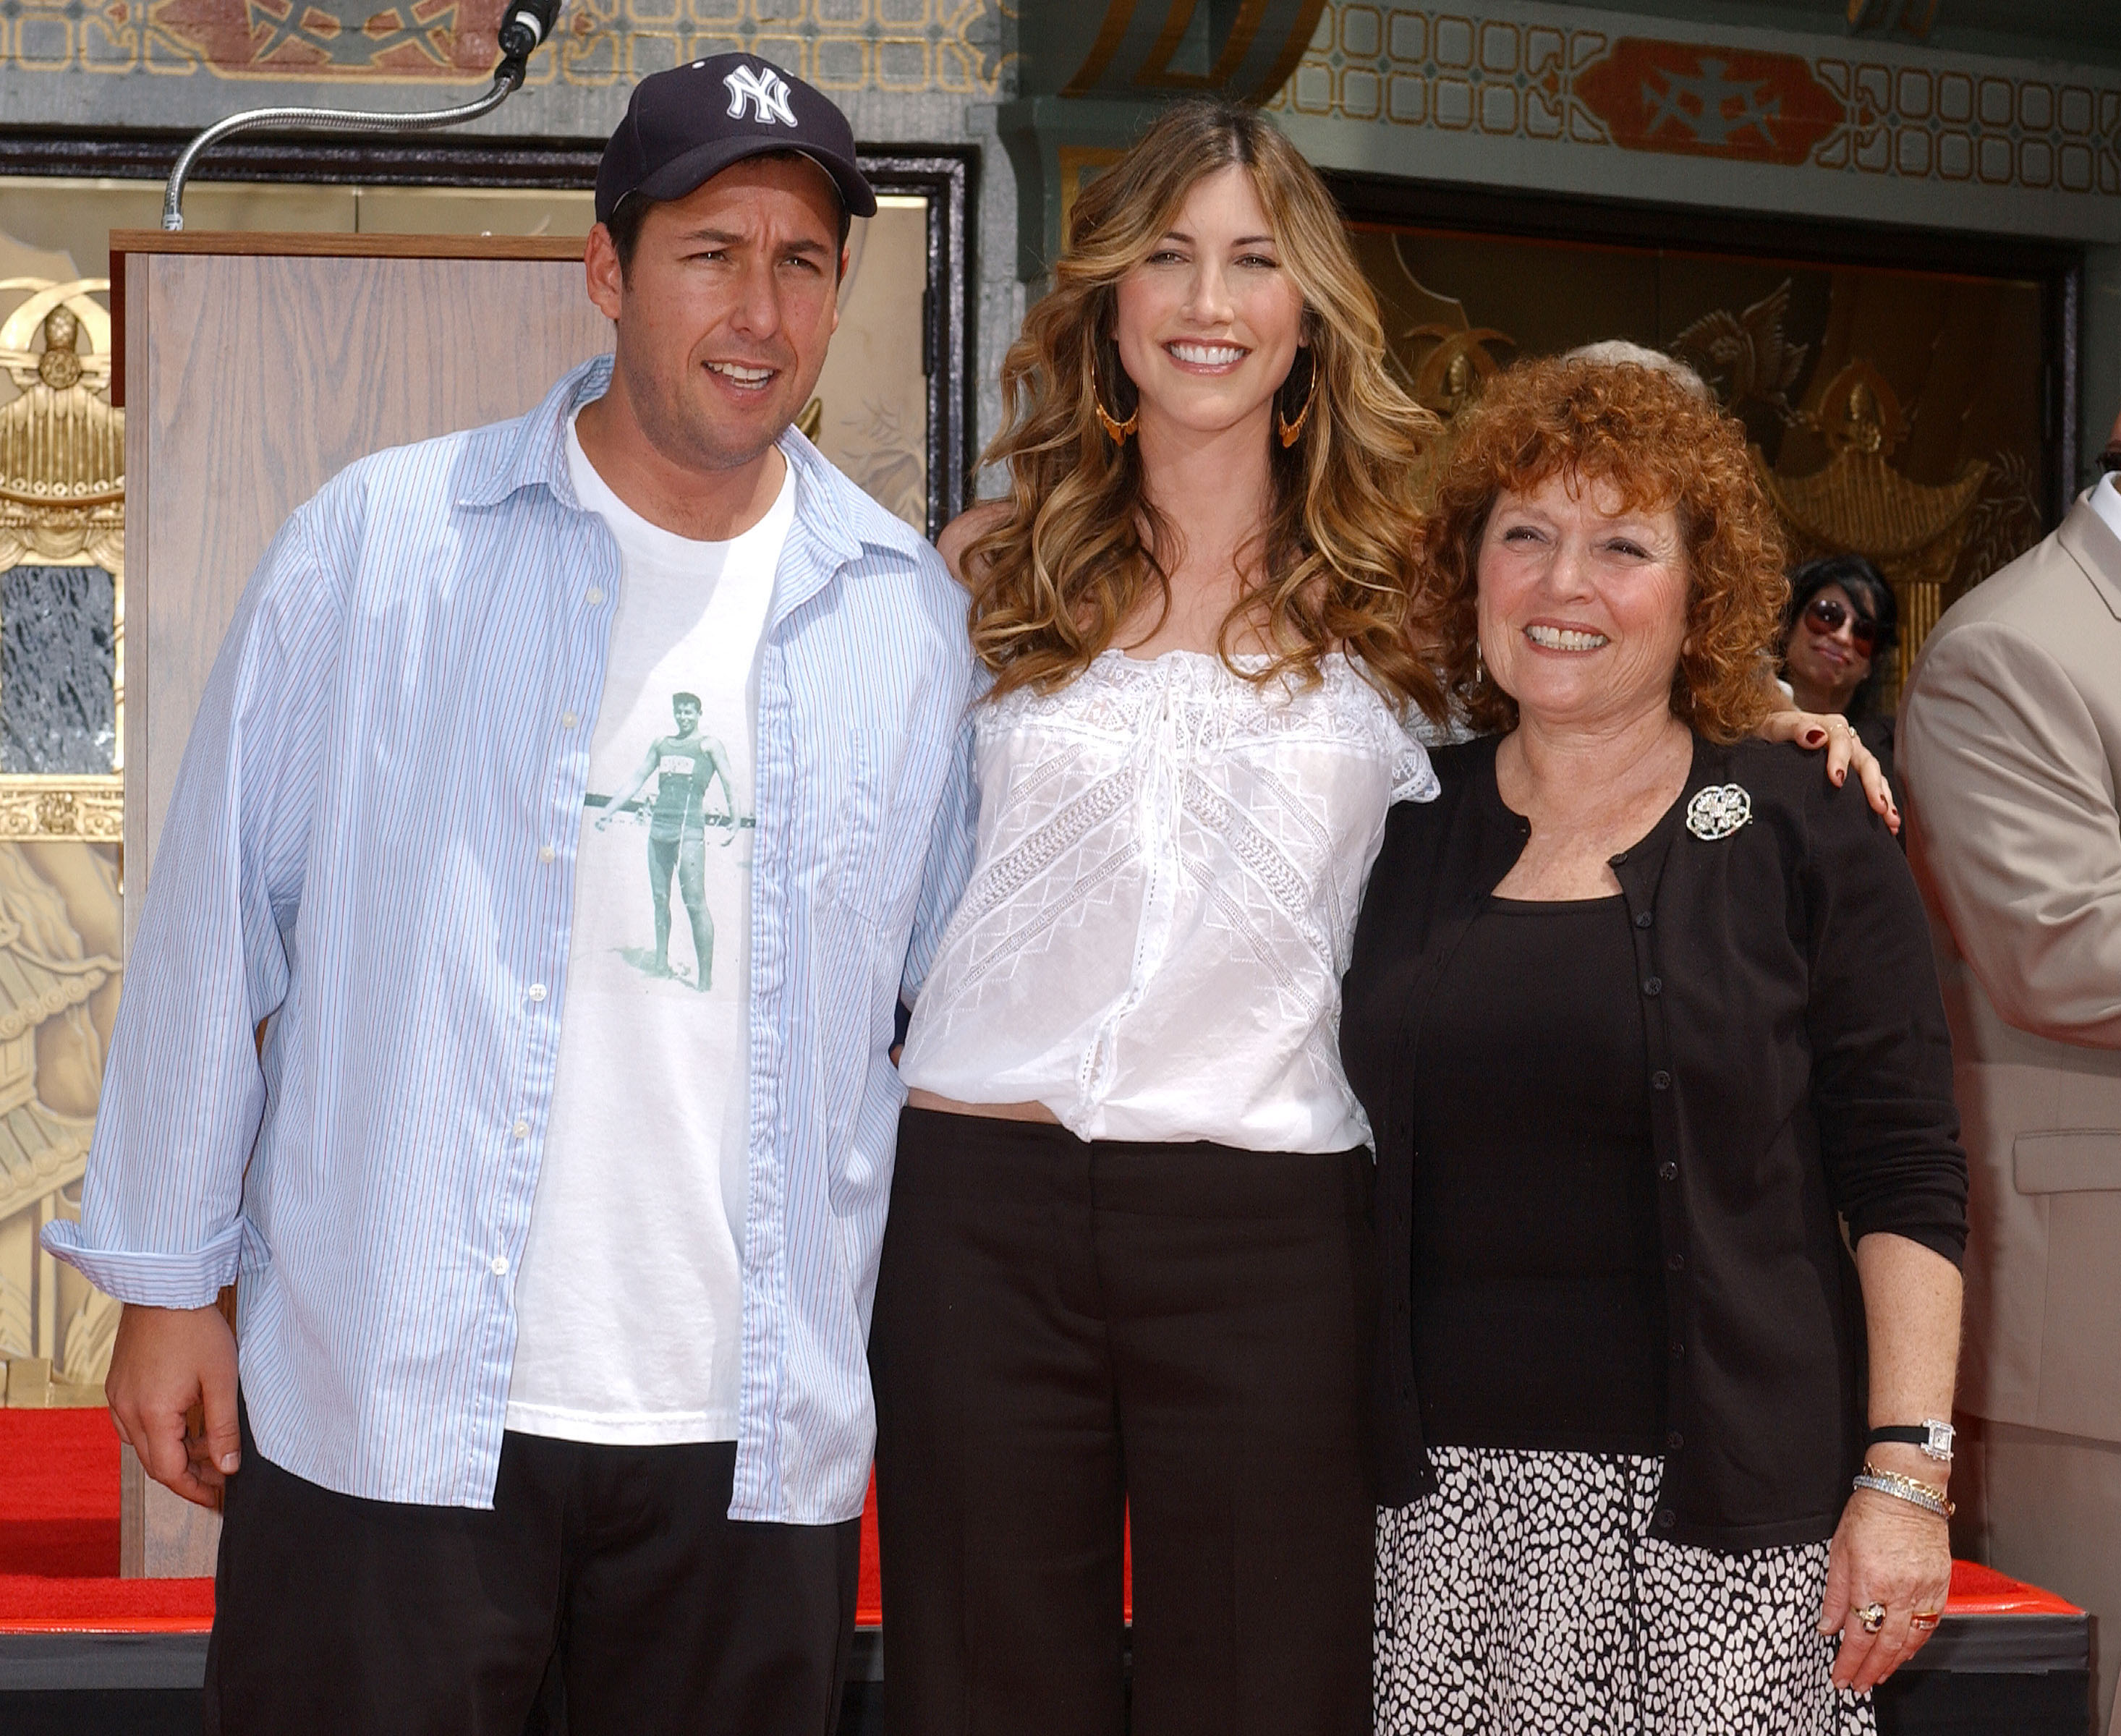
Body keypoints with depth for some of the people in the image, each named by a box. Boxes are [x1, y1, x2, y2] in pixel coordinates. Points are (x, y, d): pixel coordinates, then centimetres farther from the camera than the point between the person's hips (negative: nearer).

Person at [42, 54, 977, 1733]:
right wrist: (168, 1278, 1)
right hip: (389, 1413, -2)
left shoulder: (914, 616, 5)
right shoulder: (380, 542, -2)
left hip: (756, 1449, 3)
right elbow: (218, 918, 1)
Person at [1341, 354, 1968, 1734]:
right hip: (1446, 1497, 3)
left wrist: (1904, 1477, -10)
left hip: (1725, 1513, -2)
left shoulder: (1804, 836, 0)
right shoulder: (1407, 829, 9)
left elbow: (1906, 1186, -3)